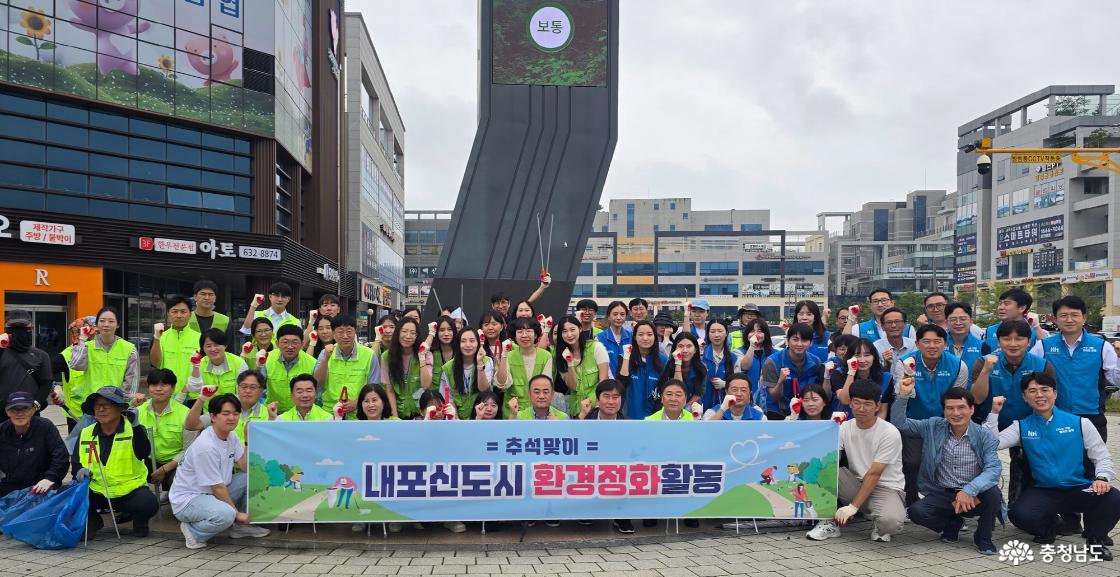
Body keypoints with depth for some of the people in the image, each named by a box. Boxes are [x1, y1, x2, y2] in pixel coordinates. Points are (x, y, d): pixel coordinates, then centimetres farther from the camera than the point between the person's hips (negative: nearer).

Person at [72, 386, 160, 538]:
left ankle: (139, 519, 6)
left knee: (149, 503, -33)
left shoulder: (134, 430, -6)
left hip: (130, 490, -4)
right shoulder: (85, 434, 7)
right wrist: (80, 470, -11)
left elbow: (143, 454, -24)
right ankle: (92, 520, 10)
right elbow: (75, 462, 13)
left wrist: (135, 427, -36)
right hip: (97, 492, 4)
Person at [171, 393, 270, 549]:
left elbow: (246, 467, -3)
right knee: (225, 514, -37)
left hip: (213, 494, 9)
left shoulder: (232, 436, 2)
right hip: (187, 499, -9)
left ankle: (241, 526, 10)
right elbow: (217, 486, -20)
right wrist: (237, 513, -13)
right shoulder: (206, 446, -25)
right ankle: (194, 531, -5)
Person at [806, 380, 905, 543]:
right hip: (856, 484, 4)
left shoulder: (890, 433, -16)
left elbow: (874, 474, -18)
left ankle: (879, 524, 3)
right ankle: (831, 523, -7)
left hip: (885, 488, -4)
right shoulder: (845, 427, 0)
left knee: (890, 521, -37)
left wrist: (853, 506, -21)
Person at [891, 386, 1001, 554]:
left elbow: (993, 468, -19)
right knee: (916, 511, -26)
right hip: (941, 495, 1)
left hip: (975, 497, -1)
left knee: (993, 493, -33)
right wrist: (903, 396, -16)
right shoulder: (933, 427, 0)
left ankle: (983, 537, -1)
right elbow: (899, 423, 0)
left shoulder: (985, 436, -5)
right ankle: (953, 523, 10)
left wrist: (969, 490, -36)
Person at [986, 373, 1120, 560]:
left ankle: (1095, 538, 4)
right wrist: (994, 413, -6)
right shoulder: (1021, 427, 7)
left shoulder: (1080, 423, 5)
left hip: (1081, 489, 0)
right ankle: (1048, 527, 11)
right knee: (1019, 515, -29)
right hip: (1042, 492, 0)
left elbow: (1101, 457, 4)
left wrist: (1102, 478, -15)